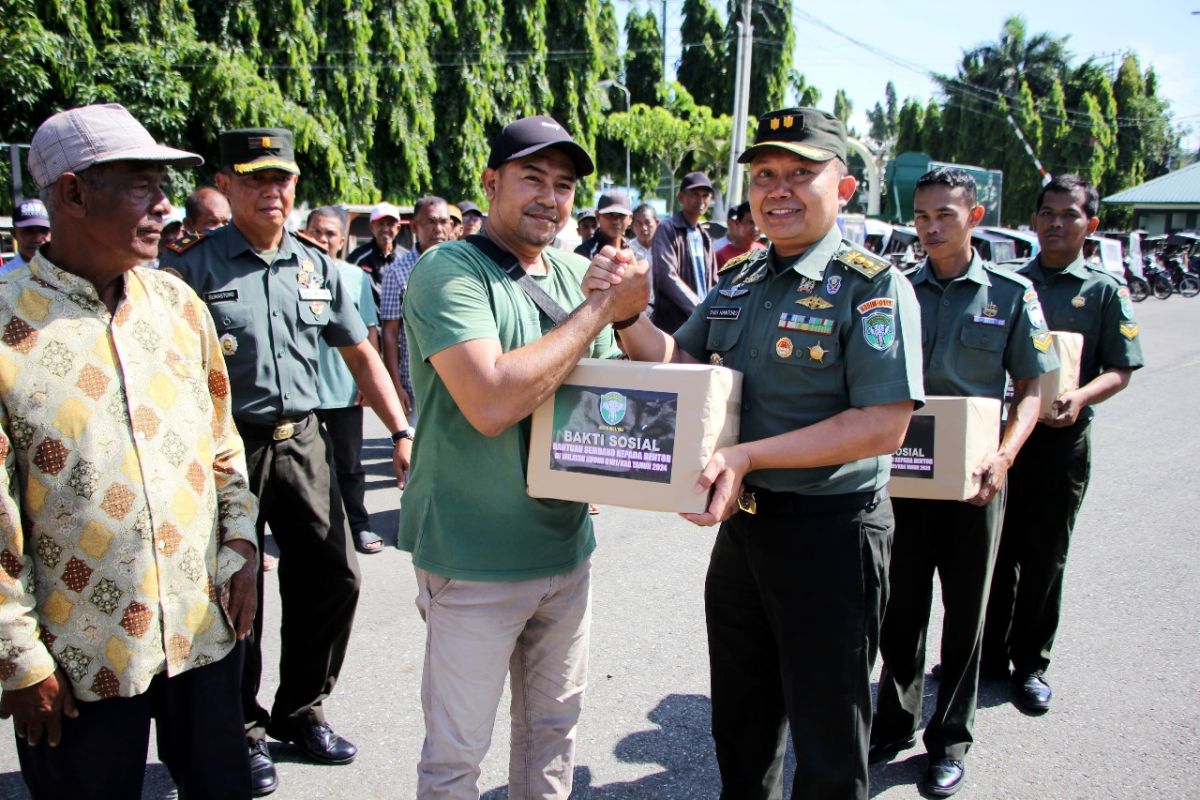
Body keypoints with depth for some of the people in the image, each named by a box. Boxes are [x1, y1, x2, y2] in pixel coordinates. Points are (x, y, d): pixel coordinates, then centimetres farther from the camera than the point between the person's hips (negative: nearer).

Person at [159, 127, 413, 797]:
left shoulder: (317, 266, 9)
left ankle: (301, 711, 29)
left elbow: (361, 353, 12)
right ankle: (243, 729, 27)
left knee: (333, 577, 7)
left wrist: (402, 430, 6)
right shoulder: (194, 266, -4)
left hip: (303, 441, 4)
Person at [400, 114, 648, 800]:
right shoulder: (449, 271, -14)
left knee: (555, 724, 21)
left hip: (568, 546, 6)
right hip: (475, 557, -6)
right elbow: (491, 402, -29)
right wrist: (600, 309, -20)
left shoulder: (580, 273, 6)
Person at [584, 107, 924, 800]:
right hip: (742, 523, 7)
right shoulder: (737, 281, 8)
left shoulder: (875, 287, -14)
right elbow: (679, 364, 9)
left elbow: (883, 426, -21)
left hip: (830, 533, -6)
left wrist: (747, 457, -27)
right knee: (741, 721, 24)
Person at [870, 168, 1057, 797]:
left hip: (973, 474, -1)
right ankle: (896, 721, 29)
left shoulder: (1011, 294, -1)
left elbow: (1031, 387, -1)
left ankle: (950, 739, 26)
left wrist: (1004, 455, -17)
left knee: (965, 608, 10)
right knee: (901, 604, 11)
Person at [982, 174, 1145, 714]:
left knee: (1044, 557, 7)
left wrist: (1081, 396, -21)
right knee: (995, 551, 8)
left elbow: (1120, 369, -2)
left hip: (1061, 438, -2)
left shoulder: (1105, 290, 2)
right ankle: (989, 654, 23)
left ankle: (1030, 663, 22)